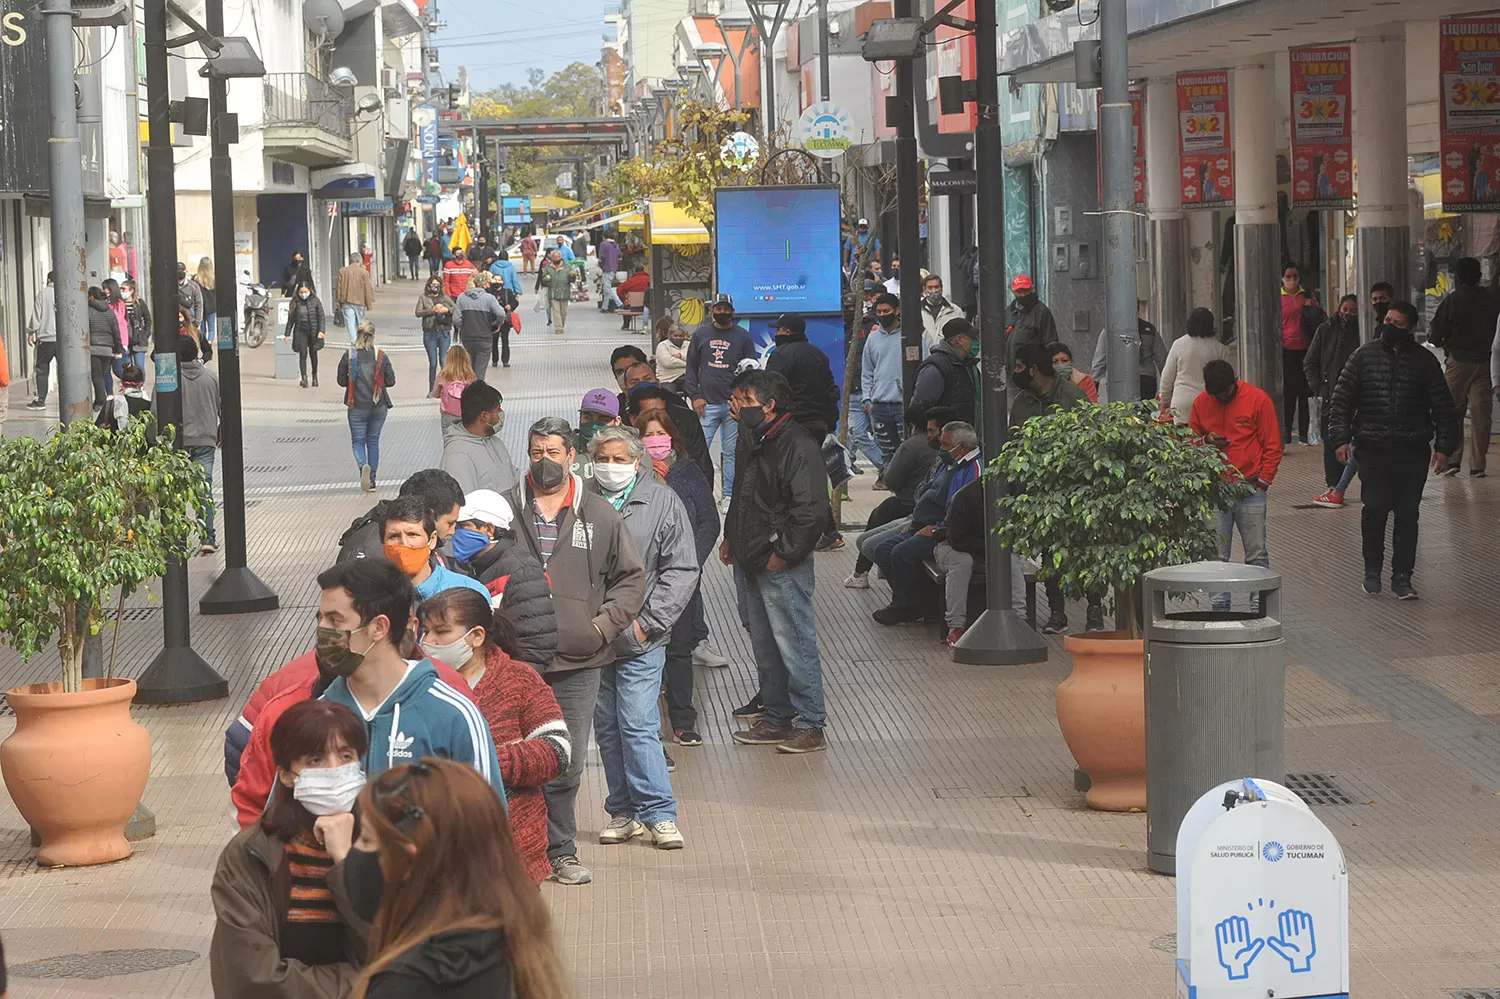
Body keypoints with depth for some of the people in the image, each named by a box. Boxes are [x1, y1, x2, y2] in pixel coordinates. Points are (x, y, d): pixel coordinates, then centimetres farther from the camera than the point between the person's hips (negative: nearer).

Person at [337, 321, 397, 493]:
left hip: (357, 406, -1)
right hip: (379, 406, 1)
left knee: (358, 441, 8)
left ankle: (363, 466, -23)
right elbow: (391, 381, -4)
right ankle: (372, 481, 17)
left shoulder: (349, 356, -9)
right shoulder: (382, 356, -7)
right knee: (373, 441, 15)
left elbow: (341, 381, -4)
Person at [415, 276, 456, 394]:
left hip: (444, 332, 1)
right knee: (433, 363, 0)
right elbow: (418, 313, -5)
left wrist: (447, 310, -11)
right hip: (430, 333, -1)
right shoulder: (423, 298, 8)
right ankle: (432, 390, 8)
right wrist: (432, 310, -15)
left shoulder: (445, 298, 13)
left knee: (444, 361, -5)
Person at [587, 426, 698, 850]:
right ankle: (622, 812, 20)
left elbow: (682, 571, -1)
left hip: (640, 640, -3)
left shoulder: (663, 503, -2)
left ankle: (659, 814, -1)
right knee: (606, 728, 10)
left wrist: (646, 622, -8)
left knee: (637, 725, -9)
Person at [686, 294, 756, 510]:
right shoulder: (701, 334, 9)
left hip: (734, 404, 0)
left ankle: (729, 496, 9)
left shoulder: (742, 336, 7)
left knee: (731, 452, 3)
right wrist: (695, 396, 1)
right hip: (707, 403, 0)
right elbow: (691, 368, 12)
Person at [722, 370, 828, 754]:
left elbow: (810, 510, -20)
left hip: (783, 567, -10)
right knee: (765, 647, 16)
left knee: (794, 644, -6)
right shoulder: (755, 444, 14)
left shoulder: (798, 446, -15)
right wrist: (731, 537, 16)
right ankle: (777, 717, 25)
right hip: (750, 563, 10)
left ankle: (811, 725, -1)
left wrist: (783, 552, -18)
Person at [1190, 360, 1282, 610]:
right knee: (1216, 554, 1)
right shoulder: (1201, 402, 6)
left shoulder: (1258, 399, -2)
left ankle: (1259, 605, 2)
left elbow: (1272, 447, 1)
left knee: (1256, 552, -2)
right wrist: (1206, 440, -5)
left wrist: (1262, 482, -4)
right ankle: (1220, 605, 7)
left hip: (1249, 488, -2)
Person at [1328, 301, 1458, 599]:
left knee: (1408, 514, 2)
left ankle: (1402, 576, 10)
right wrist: (1340, 438, -5)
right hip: (1373, 449, -1)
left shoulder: (1424, 360, 5)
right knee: (1374, 510, -4)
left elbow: (1442, 407, 8)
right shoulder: (1364, 356, 4)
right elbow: (1342, 400, 4)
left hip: (1413, 451, 1)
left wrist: (1444, 446, 0)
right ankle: (1372, 570, 13)